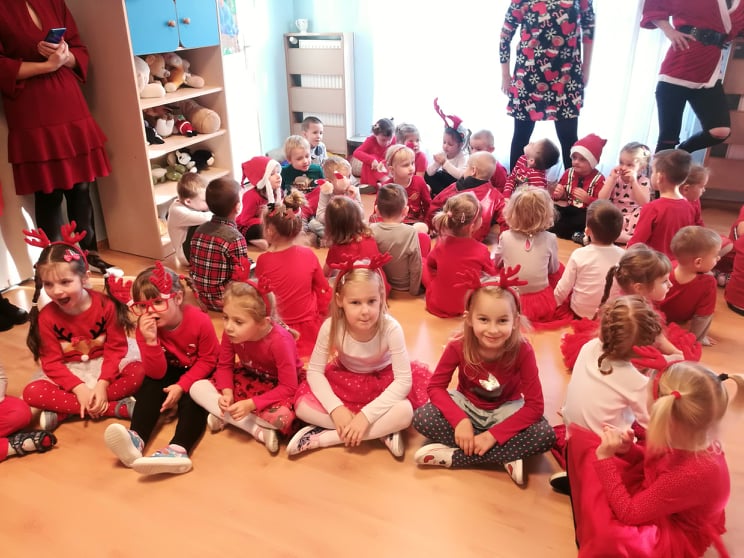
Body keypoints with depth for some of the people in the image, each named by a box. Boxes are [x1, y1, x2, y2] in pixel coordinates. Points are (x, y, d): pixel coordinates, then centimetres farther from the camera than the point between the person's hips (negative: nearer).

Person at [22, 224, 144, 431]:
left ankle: (64, 410, -23)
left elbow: (116, 348, -13)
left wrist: (102, 383, -26)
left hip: (106, 364, -1)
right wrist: (79, 388, -26)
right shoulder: (46, 317, -12)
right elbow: (51, 362, -11)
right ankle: (114, 407, -28)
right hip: (68, 372, 1)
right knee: (32, 392, -25)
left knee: (137, 371, -29)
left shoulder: (105, 305, -17)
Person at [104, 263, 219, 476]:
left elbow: (208, 360, -16)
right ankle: (136, 439, -38)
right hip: (170, 371, 3)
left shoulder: (200, 321, -27)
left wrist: (182, 386, -27)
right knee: (150, 386, -24)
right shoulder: (145, 327, -20)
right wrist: (151, 340, -39)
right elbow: (157, 374, -24)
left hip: (198, 373, -3)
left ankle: (179, 449, -47)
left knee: (192, 398, -28)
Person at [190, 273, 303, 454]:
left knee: (282, 417, -38)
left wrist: (251, 404, -35)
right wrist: (227, 393, -24)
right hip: (248, 379, 6)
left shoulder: (280, 341, -35)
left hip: (278, 387, -5)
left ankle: (225, 417, -12)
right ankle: (259, 431, -18)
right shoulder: (231, 333, -21)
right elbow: (224, 366, -5)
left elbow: (288, 388, -29)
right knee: (197, 388, -15)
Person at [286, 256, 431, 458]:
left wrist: (366, 415, -35)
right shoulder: (331, 326, -25)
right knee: (303, 405, -23)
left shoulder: (390, 328, -30)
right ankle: (382, 432, -20)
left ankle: (323, 436, -22)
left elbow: (404, 380, -28)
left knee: (404, 412, -33)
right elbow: (314, 371, -15)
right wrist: (336, 408, -30)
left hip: (383, 382, -2)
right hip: (346, 380, 2)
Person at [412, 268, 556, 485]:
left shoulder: (522, 351, -26)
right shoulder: (458, 346, -24)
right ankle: (506, 458, -22)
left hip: (505, 410, 0)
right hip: (467, 405, 1)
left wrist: (493, 435, -29)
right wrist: (460, 420, -31)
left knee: (546, 436, -28)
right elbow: (436, 386, -15)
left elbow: (535, 405, -23)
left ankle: (453, 456, -24)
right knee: (422, 418, -26)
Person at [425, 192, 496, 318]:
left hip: (435, 306, 1)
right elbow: (491, 276, 0)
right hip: (465, 308, -1)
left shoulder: (441, 243, -11)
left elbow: (431, 263, 11)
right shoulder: (481, 250, -18)